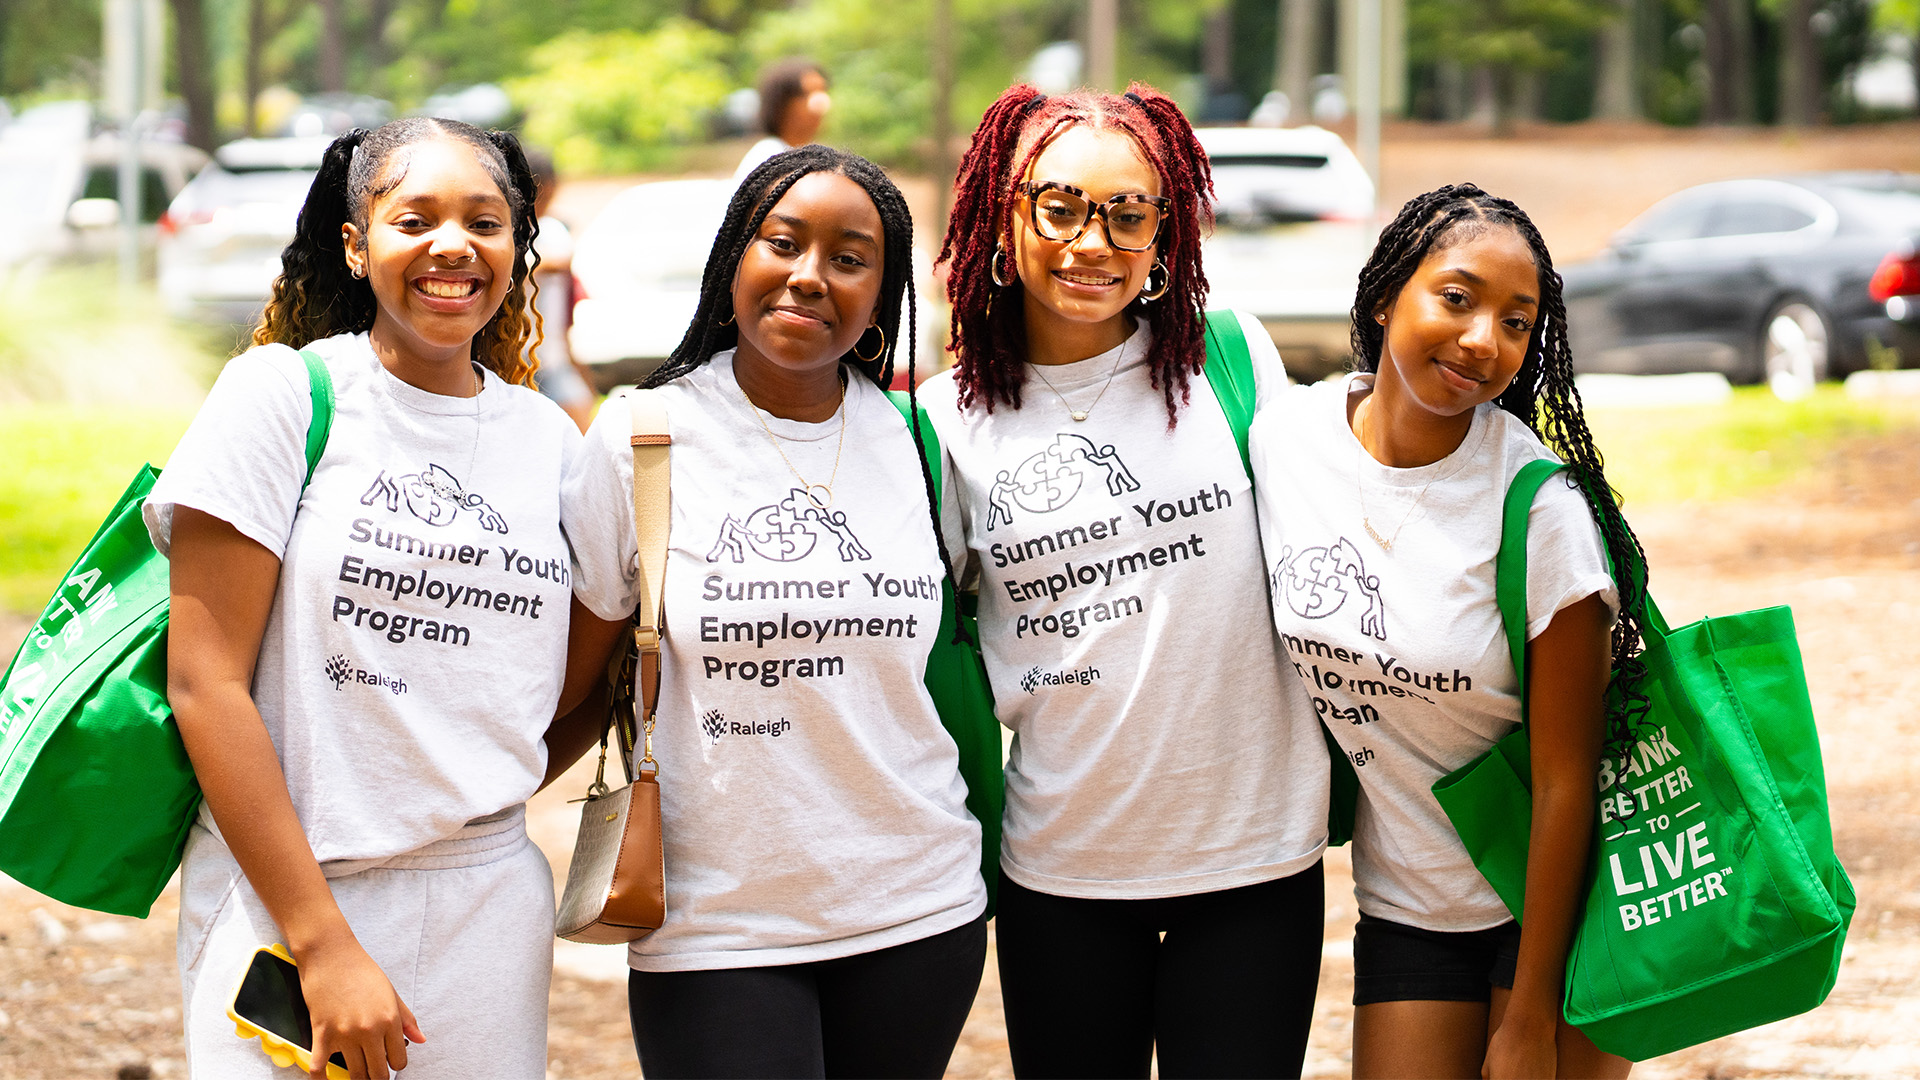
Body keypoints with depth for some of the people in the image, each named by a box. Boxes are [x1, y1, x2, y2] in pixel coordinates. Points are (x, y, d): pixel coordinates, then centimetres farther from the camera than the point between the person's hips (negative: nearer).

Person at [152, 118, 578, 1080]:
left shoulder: (548, 439, 8)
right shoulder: (281, 394, -5)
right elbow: (205, 681, -10)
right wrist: (323, 944, -15)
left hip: (491, 913, 4)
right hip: (283, 895, -4)